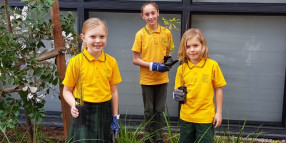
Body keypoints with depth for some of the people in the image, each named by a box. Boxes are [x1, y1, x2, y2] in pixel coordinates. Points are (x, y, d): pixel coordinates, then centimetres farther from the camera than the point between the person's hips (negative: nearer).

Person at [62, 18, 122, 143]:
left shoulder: (111, 62, 2)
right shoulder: (75, 62, -7)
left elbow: (113, 91, 8)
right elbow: (67, 91, 0)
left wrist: (115, 117, 9)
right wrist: (74, 105, -19)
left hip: (104, 113, 3)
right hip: (83, 113, -3)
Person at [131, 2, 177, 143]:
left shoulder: (166, 32, -1)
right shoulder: (140, 34, -8)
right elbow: (135, 60, -6)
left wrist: (169, 61, -9)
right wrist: (152, 65, -17)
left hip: (162, 78, 2)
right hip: (147, 79, -2)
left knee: (159, 110, 12)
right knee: (149, 111, 11)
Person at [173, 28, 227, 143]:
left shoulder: (212, 65, -7)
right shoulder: (182, 68, -1)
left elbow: (218, 89, -1)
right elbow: (178, 90, 8)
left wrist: (218, 113, -1)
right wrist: (178, 95, -15)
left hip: (206, 117, -3)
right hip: (186, 117, 3)